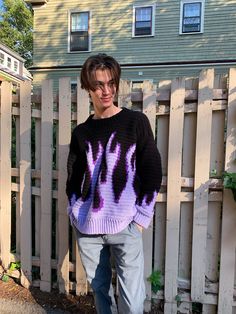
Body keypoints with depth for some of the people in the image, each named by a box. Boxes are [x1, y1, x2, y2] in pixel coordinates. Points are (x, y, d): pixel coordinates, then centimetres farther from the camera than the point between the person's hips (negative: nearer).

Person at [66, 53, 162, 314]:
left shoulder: (136, 122, -2)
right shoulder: (81, 132, 7)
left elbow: (153, 173, -3)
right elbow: (73, 177, 13)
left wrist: (141, 217, -7)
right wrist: (75, 213, 4)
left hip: (125, 226, -3)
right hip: (86, 228, 4)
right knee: (99, 287, 18)